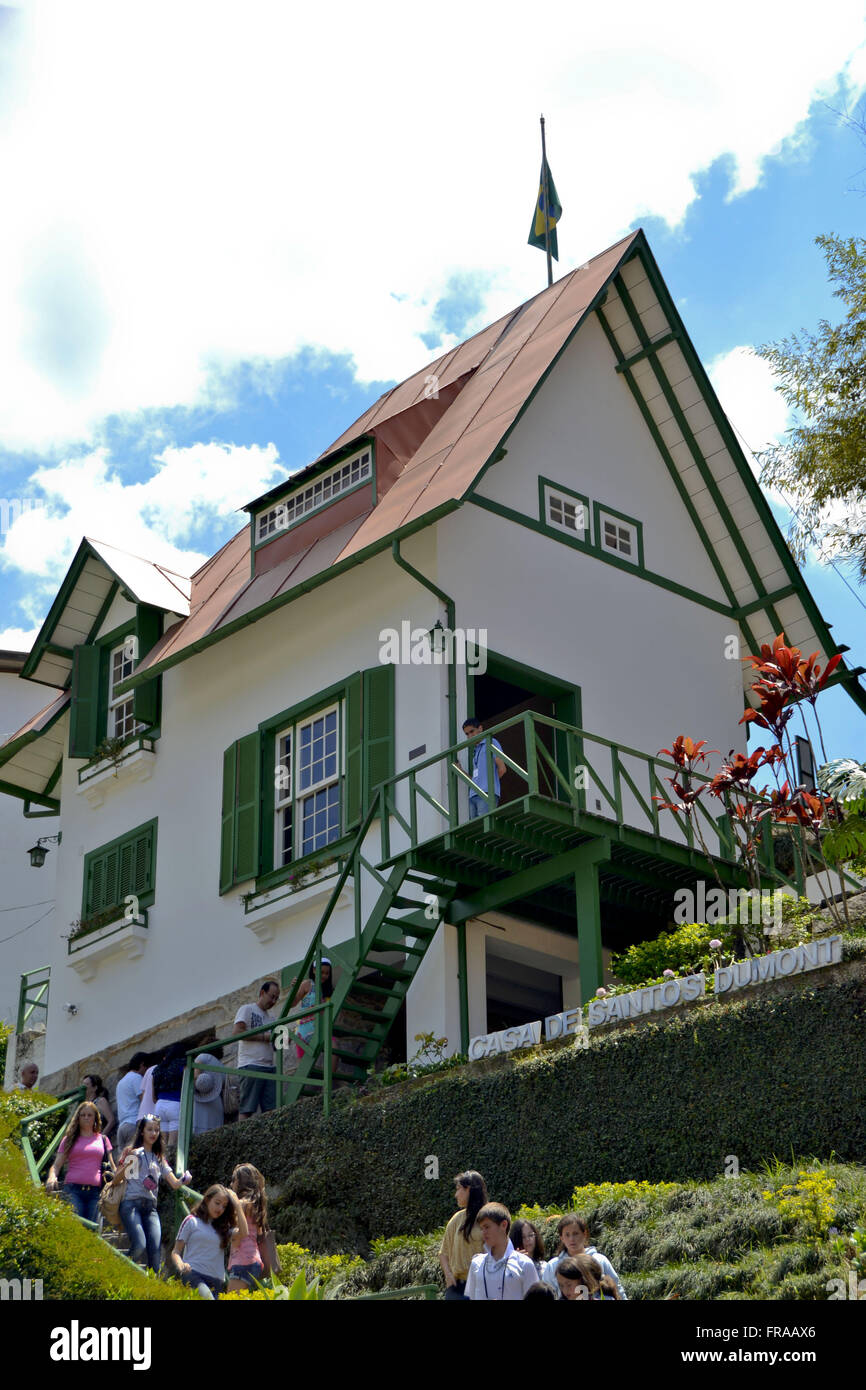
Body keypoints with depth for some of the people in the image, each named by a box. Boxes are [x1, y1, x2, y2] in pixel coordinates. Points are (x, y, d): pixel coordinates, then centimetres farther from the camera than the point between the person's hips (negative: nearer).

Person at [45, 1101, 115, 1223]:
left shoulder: (102, 1139, 19)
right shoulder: (70, 1139, 17)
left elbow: (112, 1167, 21)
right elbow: (56, 1165, 12)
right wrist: (52, 1177, -10)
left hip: (94, 1191, 1)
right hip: (73, 1190, -1)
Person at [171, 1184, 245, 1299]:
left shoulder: (223, 1227, 19)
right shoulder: (192, 1221, 9)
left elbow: (243, 1233, 1)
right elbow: (176, 1252, 8)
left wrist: (237, 1206, 6)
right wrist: (181, 1266, -15)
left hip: (216, 1280, 4)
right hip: (192, 1274, -4)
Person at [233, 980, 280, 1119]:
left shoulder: (272, 1017, 25)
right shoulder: (247, 1009, 5)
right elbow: (237, 1032, -10)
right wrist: (264, 1037, -11)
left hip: (270, 1066, 7)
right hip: (251, 1065, -7)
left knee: (271, 1109, -5)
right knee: (247, 1109, -10)